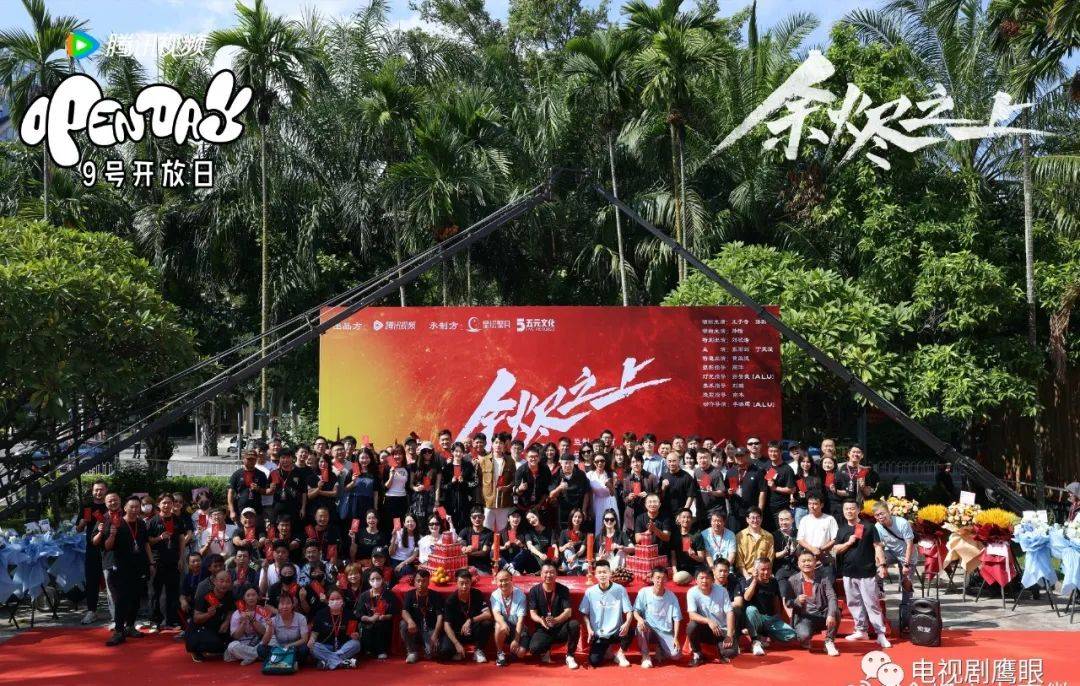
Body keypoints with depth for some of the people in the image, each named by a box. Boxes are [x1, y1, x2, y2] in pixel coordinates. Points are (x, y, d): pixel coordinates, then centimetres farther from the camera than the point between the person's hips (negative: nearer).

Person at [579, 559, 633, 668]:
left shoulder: (620, 590, -7)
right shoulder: (590, 592, -3)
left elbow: (629, 611, -7)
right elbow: (584, 613, 5)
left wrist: (627, 623, -27)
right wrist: (589, 629, -9)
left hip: (616, 632, 0)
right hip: (598, 634, 0)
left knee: (630, 632, -32)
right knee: (594, 662, -18)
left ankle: (620, 654, 1)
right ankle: (606, 649, 19)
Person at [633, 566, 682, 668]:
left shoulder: (671, 597, -6)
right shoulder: (644, 592, -8)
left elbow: (676, 618, -3)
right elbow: (635, 611, -5)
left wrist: (675, 638, -13)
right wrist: (639, 619, -29)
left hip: (665, 632, 1)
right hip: (649, 629, 0)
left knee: (675, 655, -24)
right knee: (641, 625, -36)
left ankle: (660, 650, 13)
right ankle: (645, 656, -13)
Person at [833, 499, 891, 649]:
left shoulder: (868, 527, -1)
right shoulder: (841, 530, 11)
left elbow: (877, 547, -3)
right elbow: (836, 549, 8)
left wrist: (881, 565, -12)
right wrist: (848, 543, -8)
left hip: (867, 572, -5)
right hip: (848, 573, 5)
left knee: (872, 604, -6)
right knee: (854, 603, 10)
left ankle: (881, 634, -3)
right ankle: (860, 630, 21)